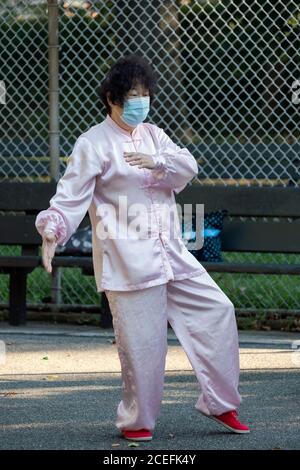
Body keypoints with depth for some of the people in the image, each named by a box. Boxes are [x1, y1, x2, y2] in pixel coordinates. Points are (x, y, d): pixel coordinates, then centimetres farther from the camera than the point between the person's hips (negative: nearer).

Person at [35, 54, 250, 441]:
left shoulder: (153, 134, 14)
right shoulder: (93, 143, -5)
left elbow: (189, 166, 1)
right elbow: (72, 193, -12)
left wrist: (158, 162, -20)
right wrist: (52, 230, -28)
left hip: (170, 254, 7)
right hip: (127, 260, -7)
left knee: (216, 310, 7)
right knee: (141, 340, -6)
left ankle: (219, 403, 18)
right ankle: (137, 421, 12)